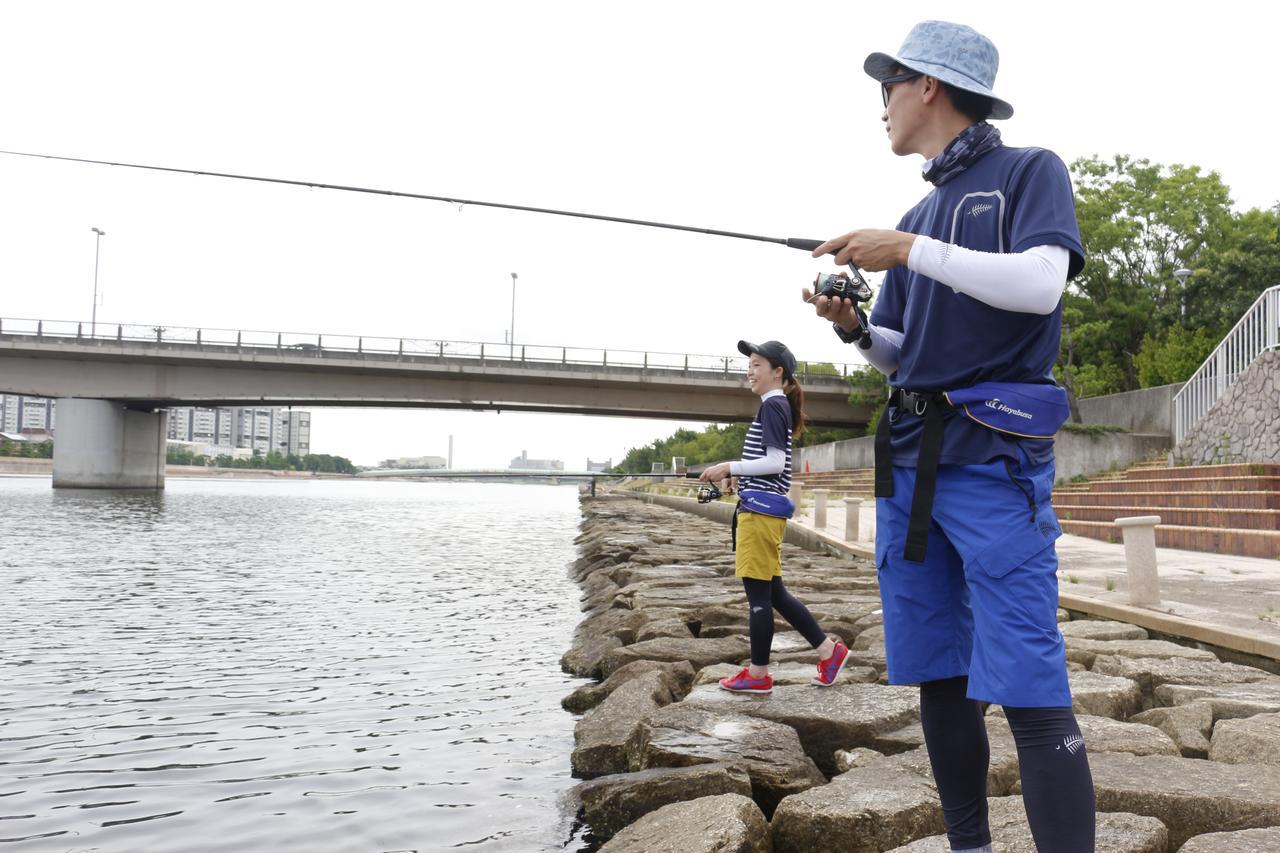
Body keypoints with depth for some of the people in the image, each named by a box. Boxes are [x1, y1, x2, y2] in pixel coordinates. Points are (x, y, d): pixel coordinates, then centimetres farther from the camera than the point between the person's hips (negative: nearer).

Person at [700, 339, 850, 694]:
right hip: (760, 507, 10)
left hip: (760, 508, -10)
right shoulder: (778, 407, 20)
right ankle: (829, 651, 17)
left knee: (758, 592, -3)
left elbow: (775, 463, -18)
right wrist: (738, 476, 12)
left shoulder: (772, 405, -9)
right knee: (772, 591, 13)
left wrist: (730, 467, -14)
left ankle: (758, 674, 5)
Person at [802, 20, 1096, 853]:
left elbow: (1041, 284, -14)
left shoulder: (1029, 172, 4)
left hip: (994, 457, -7)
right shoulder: (919, 213, 22)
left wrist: (908, 250, -14)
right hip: (908, 458, 7)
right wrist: (856, 329, 3)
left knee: (1026, 686, -12)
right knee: (935, 675, 8)